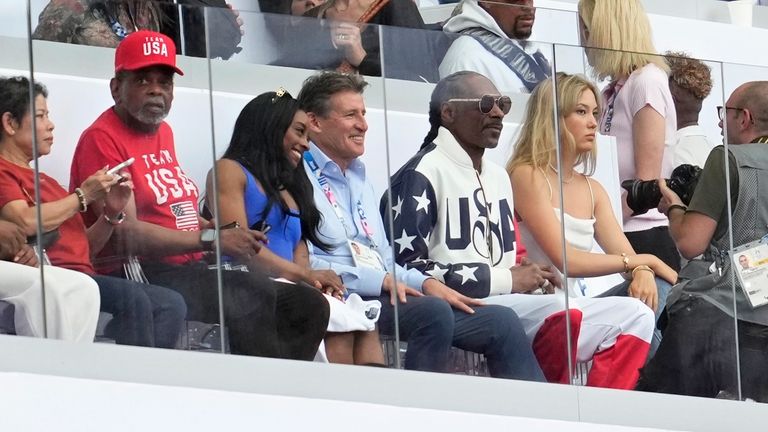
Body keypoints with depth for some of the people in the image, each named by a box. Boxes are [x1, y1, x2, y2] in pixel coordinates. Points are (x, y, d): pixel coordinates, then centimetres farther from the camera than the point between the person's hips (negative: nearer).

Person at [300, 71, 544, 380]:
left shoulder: (359, 177, 27)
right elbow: (303, 263, -15)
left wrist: (425, 283, 8)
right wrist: (381, 281, -17)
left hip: (381, 295, 9)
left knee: (502, 322, -4)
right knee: (433, 310, -34)